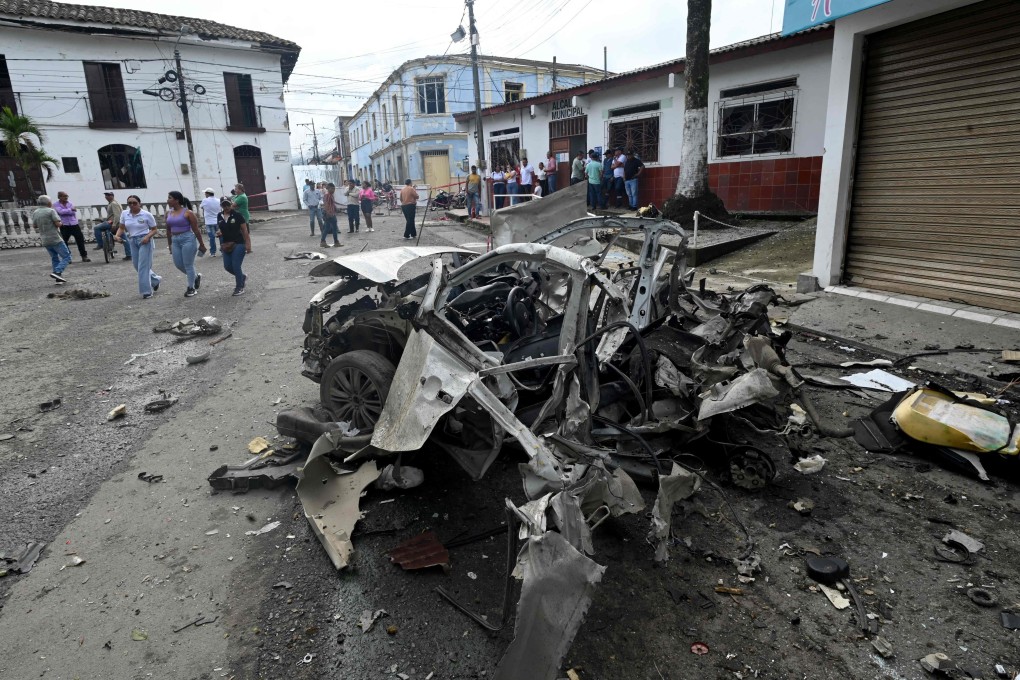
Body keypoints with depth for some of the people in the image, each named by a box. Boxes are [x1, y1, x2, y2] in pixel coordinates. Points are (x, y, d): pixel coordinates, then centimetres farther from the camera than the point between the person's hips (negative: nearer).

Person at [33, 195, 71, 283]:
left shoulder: (35, 213, 10)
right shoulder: (51, 211, -9)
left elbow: (34, 226, 19)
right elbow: (58, 224, -17)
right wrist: (60, 223, 5)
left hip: (44, 240, 7)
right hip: (55, 239, -7)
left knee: (54, 259, 16)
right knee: (66, 257, -3)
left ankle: (58, 278, 12)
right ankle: (56, 272, -22)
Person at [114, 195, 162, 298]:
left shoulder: (147, 214, -7)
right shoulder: (124, 214, 5)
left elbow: (154, 229, -3)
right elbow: (121, 228, 10)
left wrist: (147, 237, -20)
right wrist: (117, 236, -10)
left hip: (144, 240, -6)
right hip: (132, 241, 6)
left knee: (143, 266, -8)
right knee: (137, 265, 11)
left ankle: (146, 291, -2)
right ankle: (155, 279, 35)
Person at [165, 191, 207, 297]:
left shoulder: (188, 213, -9)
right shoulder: (169, 214, 9)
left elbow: (196, 229, -8)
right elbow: (168, 230, 17)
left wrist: (201, 244, -7)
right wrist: (169, 244, 18)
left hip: (188, 239, -7)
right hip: (175, 241, 7)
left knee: (188, 264, -2)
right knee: (178, 264, 7)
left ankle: (191, 288, 8)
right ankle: (196, 277, 30)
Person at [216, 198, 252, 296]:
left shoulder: (237, 215, -9)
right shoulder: (219, 216, 6)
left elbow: (244, 230, -9)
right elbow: (219, 227, 19)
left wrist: (248, 244, -13)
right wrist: (218, 232, -5)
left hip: (238, 244, -6)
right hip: (227, 245, 6)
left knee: (236, 266, -8)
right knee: (227, 266, 5)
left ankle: (239, 288, 7)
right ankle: (242, 276, 33)